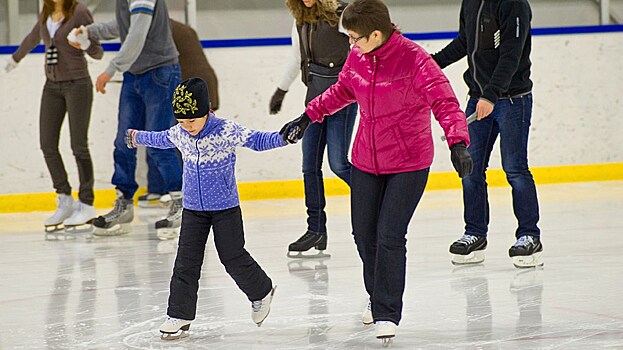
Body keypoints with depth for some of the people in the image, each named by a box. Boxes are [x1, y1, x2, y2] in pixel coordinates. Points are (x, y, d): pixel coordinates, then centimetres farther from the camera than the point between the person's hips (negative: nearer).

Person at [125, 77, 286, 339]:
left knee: (233, 257, 3)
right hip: (193, 209, 4)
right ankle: (179, 315, 3)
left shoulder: (227, 131, -17)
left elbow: (257, 141, -15)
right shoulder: (179, 134, -1)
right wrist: (138, 137, 39)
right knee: (186, 262, 0)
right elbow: (161, 139, 21)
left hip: (225, 208, -4)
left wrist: (284, 137, -32)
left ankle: (261, 292, 30)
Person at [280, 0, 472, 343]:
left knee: (390, 237, -10)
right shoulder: (358, 57, -3)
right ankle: (378, 298, 38)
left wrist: (457, 142, -38)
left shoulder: (414, 60, -22)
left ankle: (387, 313, 4)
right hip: (366, 161, 6)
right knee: (364, 234, 13)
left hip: (409, 164, -6)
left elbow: (444, 102, -24)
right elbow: (341, 90, 17)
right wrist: (308, 117, 16)